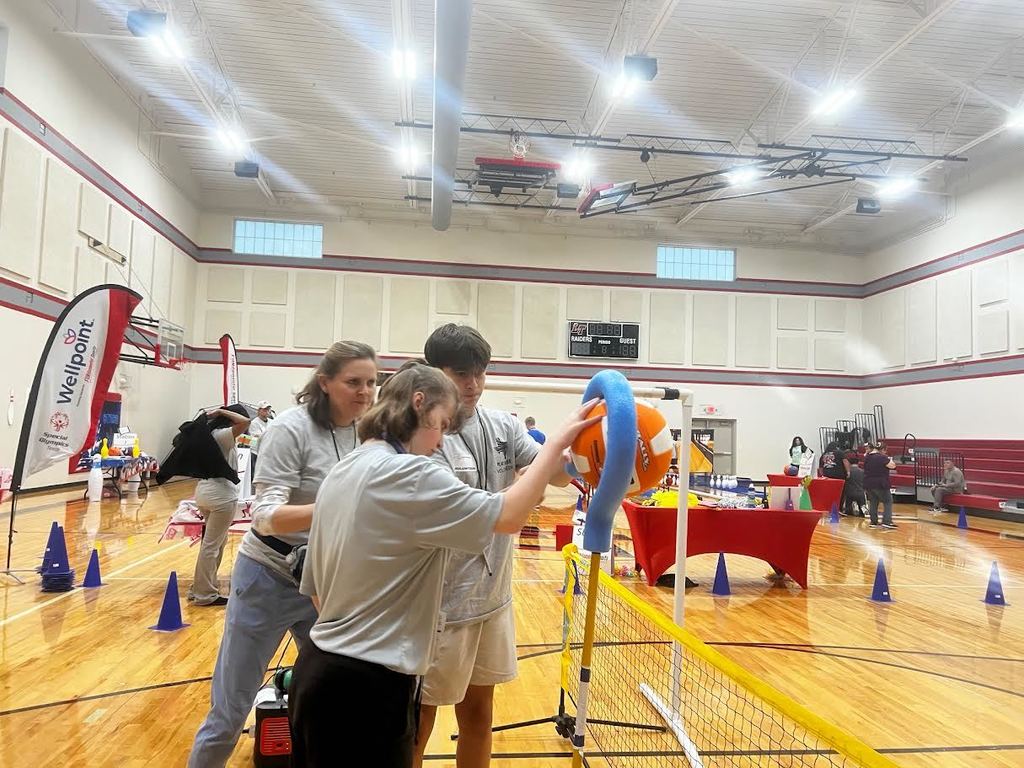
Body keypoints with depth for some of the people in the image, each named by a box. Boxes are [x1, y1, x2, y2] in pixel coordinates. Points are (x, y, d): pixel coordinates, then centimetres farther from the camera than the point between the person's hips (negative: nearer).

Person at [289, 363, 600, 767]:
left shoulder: (343, 472, 8)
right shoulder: (408, 473, -19)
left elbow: (316, 590, 14)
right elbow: (508, 516, -21)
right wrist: (558, 440, -14)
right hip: (369, 684, -9)